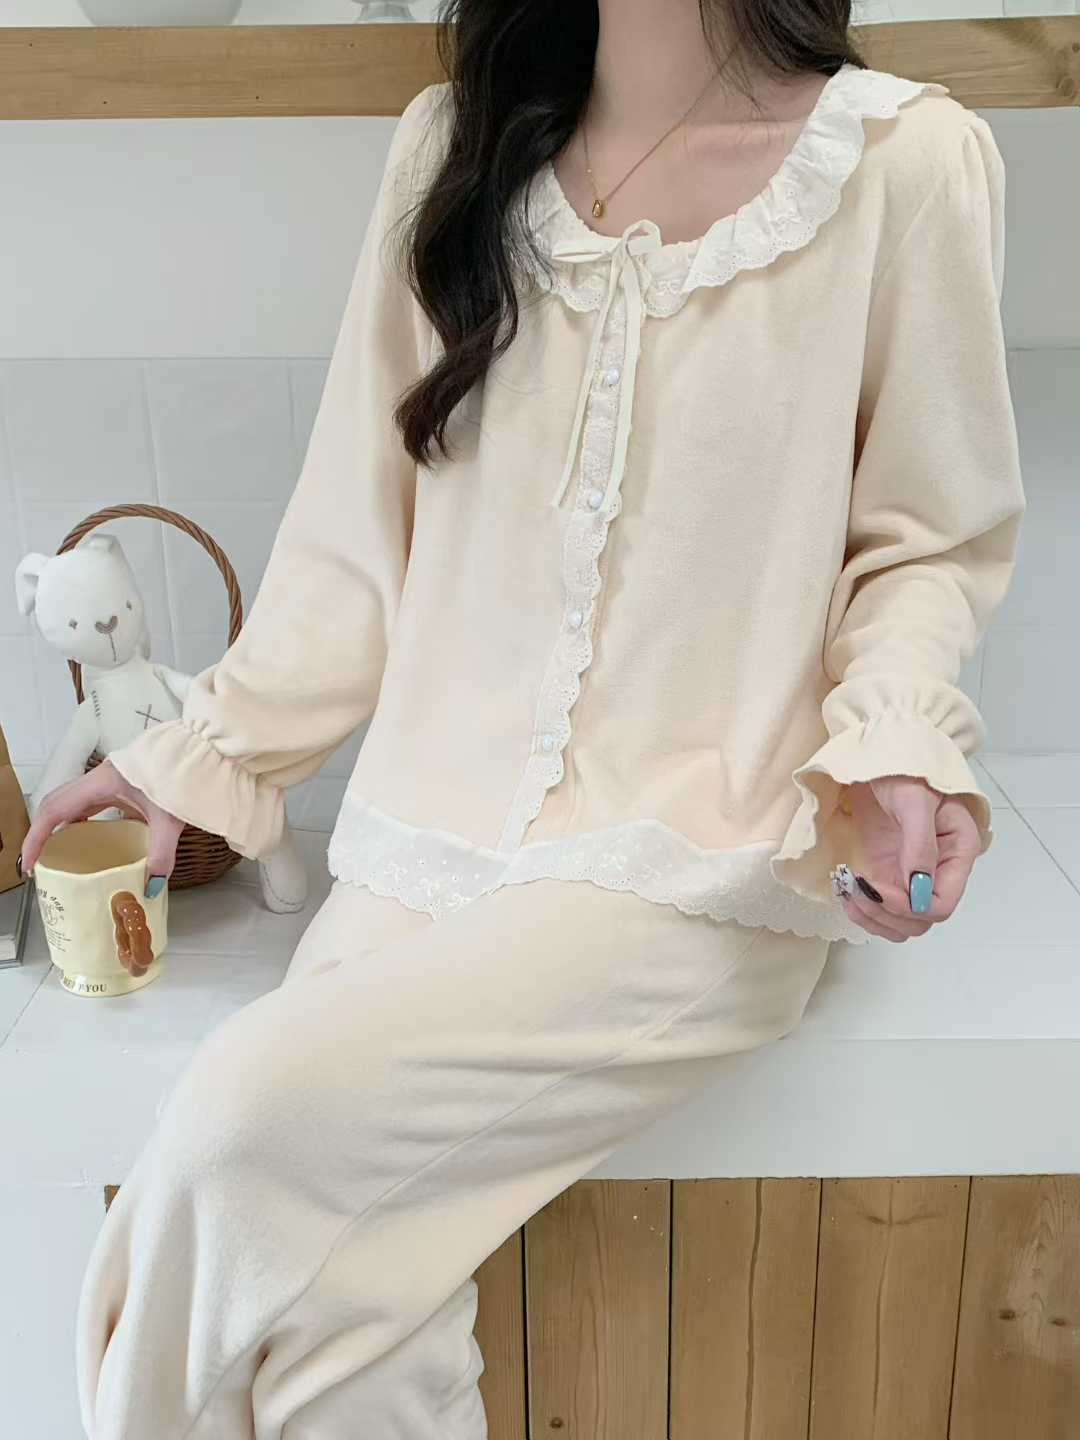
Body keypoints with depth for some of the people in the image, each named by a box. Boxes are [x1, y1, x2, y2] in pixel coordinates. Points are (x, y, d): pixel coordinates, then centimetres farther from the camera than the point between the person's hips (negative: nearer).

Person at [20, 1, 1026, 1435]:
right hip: (430, 836, 3)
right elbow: (359, 523, 11)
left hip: (695, 868, -3)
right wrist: (195, 755, 11)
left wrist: (898, 744, -13)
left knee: (252, 1109, -22)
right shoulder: (452, 143, 8)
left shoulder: (909, 158, -3)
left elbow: (925, 538, 5)